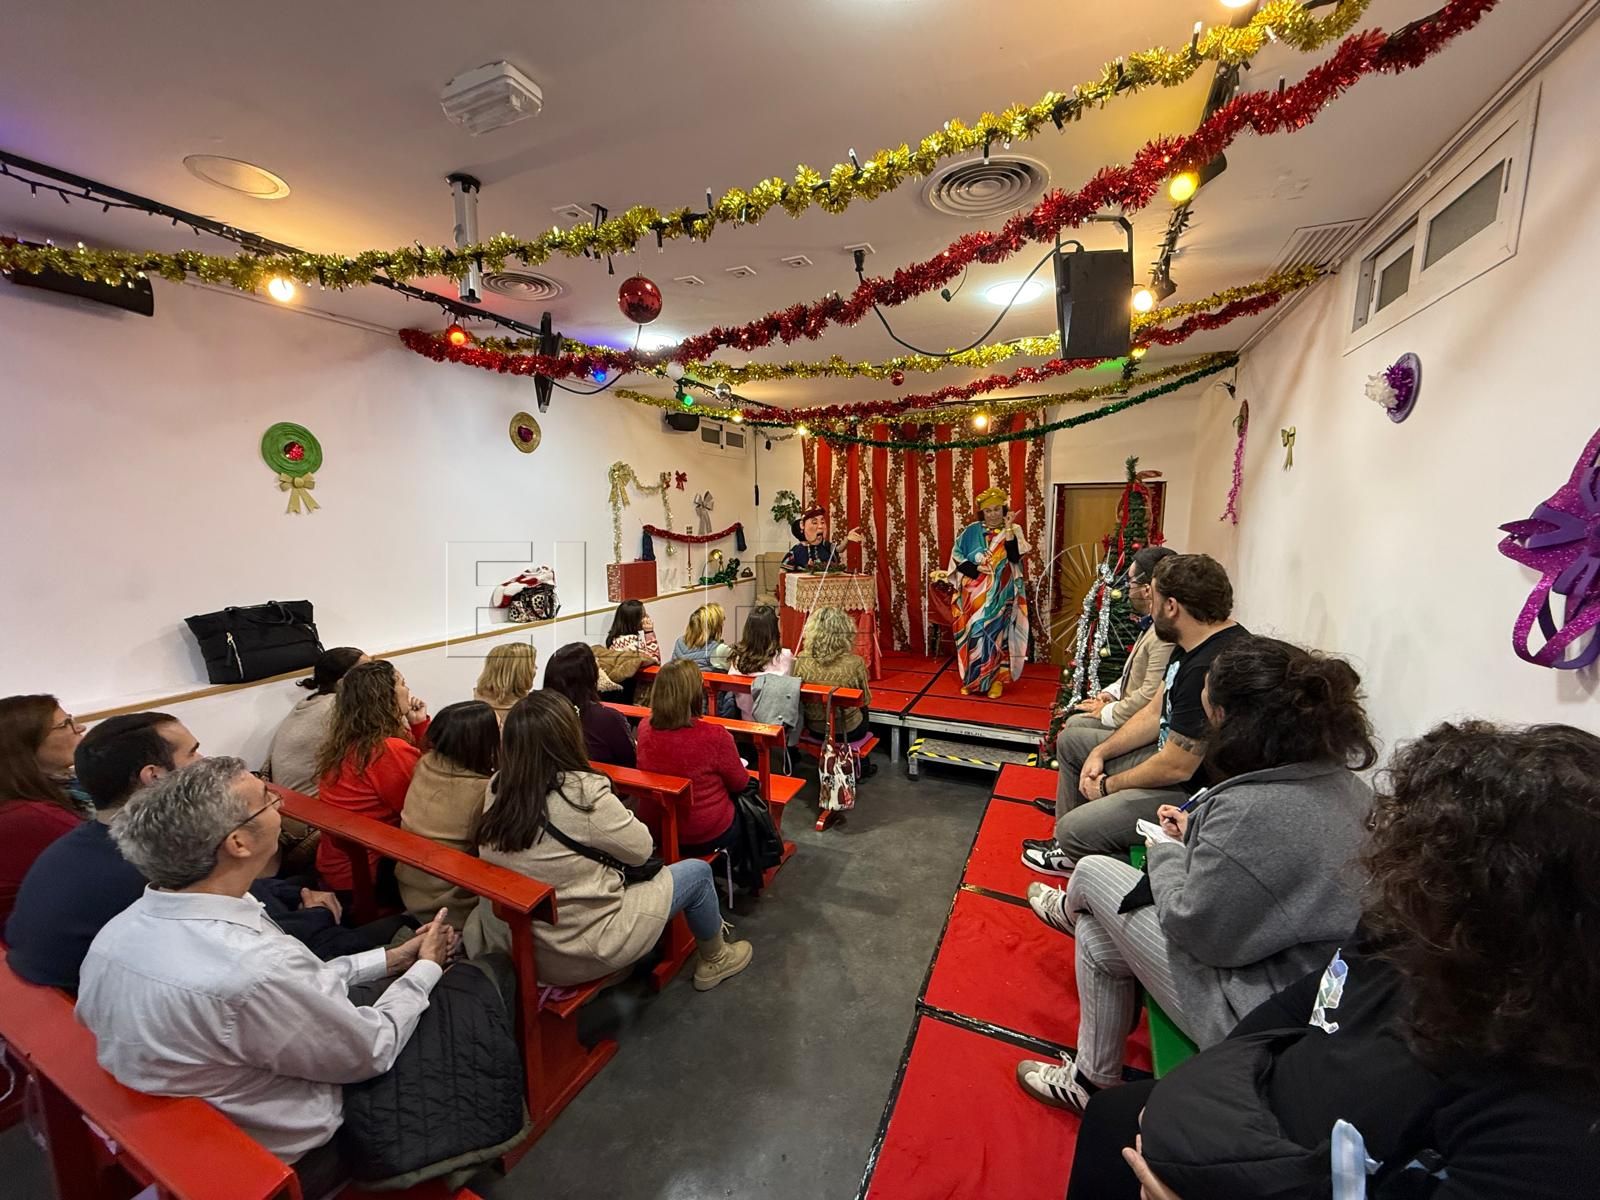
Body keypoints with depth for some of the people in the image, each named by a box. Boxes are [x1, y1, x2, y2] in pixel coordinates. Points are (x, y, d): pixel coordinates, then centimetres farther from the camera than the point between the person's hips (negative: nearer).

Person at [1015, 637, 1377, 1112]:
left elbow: (1194, 928, -22)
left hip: (1256, 1015, -8)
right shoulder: (1341, 782, -5)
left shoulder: (1252, 810, -33)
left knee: (1092, 872, 1)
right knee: (1097, 939, 16)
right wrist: (1197, 836, 5)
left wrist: (1166, 852, -4)